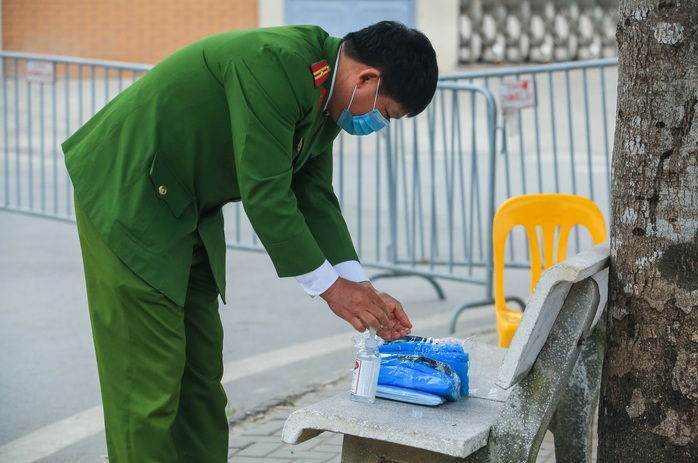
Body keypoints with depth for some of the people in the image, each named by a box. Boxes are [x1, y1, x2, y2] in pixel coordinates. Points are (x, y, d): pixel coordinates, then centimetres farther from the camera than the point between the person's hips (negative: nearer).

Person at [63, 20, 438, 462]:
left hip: (186, 211, 10)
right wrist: (330, 286, -19)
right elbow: (264, 193, -28)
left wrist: (361, 286, 0)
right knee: (149, 376, -7)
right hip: (128, 198, -10)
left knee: (202, 371, 11)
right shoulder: (273, 63, -28)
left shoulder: (325, 95, 2)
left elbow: (314, 196, 8)